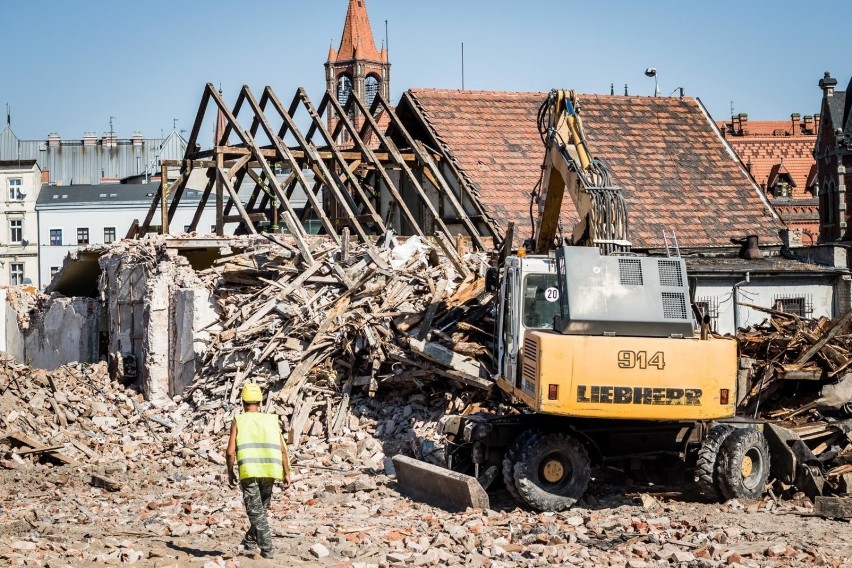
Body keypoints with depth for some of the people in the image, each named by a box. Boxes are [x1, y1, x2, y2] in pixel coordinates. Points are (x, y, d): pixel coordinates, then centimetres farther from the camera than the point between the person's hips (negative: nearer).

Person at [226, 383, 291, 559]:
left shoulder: (238, 420, 4)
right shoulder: (271, 419, 10)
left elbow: (230, 452, -2)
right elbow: (282, 449, 2)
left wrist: (230, 473, 11)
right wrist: (287, 473, 6)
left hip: (248, 471, -3)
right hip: (269, 471, 3)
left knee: (256, 511, 2)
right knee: (261, 507, 23)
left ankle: (267, 548, -5)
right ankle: (250, 539, 33)